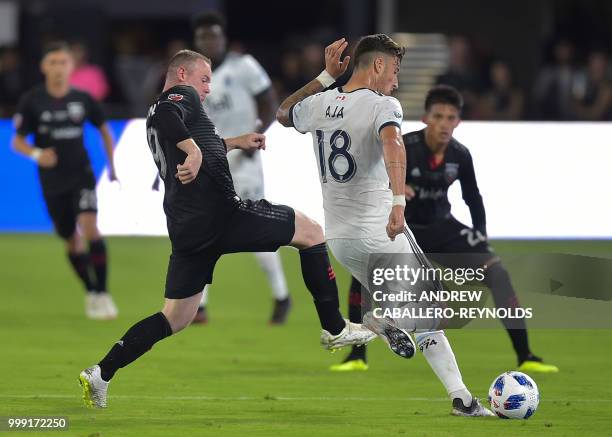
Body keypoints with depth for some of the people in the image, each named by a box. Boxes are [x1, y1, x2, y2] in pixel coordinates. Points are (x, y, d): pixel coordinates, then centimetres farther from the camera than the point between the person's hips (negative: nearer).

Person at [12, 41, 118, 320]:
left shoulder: (83, 99, -3)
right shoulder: (32, 101, -6)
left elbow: (104, 130, 13)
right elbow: (17, 141, -2)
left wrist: (111, 166, 12)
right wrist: (36, 154, -21)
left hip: (82, 175, -1)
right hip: (52, 181, 1)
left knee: (90, 228, -21)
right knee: (72, 241, 9)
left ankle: (102, 294, -14)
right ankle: (90, 294, 28)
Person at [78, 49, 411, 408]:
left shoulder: (157, 115, 25)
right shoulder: (183, 96, -3)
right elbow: (167, 117, -27)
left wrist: (233, 142, 44)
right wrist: (193, 150, -36)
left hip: (186, 229, 9)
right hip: (219, 215, -9)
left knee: (175, 318, 14)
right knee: (312, 232, 7)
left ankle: (100, 375, 3)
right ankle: (335, 330, 9)